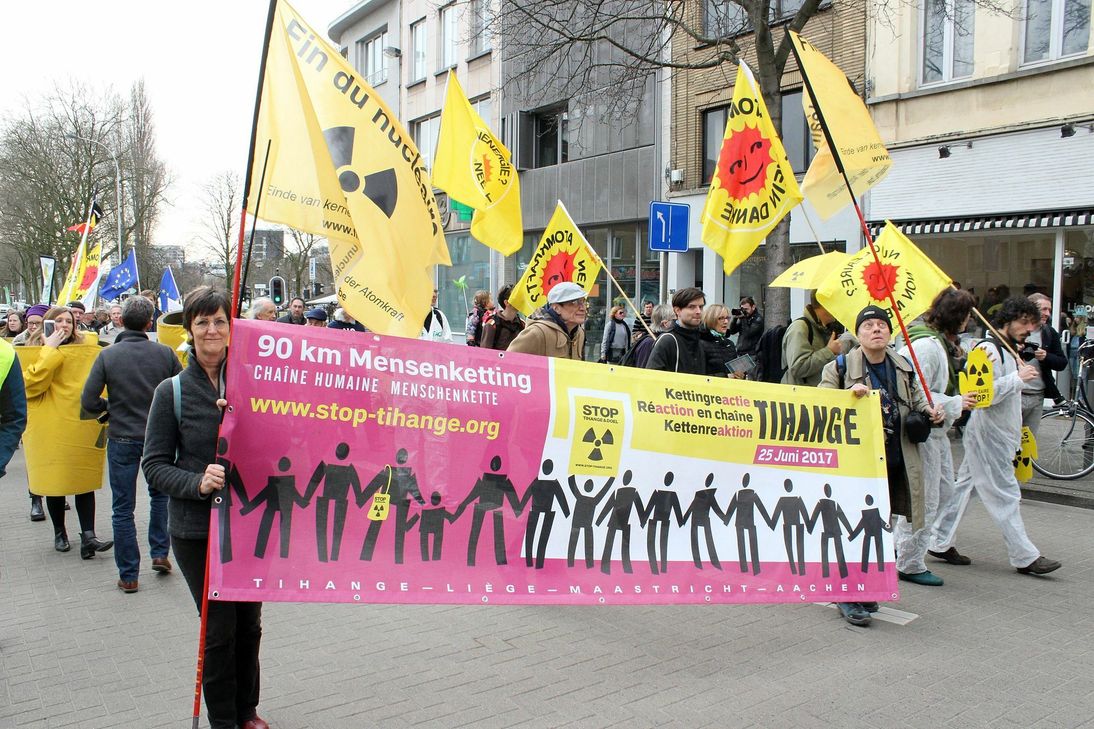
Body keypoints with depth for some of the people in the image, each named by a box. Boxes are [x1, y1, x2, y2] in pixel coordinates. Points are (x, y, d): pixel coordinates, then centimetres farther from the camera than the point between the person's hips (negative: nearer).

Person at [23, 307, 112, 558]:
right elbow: (30, 384, -16)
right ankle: (59, 533, 24)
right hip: (50, 428, -1)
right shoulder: (35, 353, 1)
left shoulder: (88, 348, 7)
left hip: (82, 426, 1)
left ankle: (88, 536, -6)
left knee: (84, 480, -3)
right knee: (54, 481, 7)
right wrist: (49, 349, -16)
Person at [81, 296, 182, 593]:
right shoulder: (164, 353, -8)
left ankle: (128, 576, 13)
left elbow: (88, 401, -11)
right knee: (160, 494, 24)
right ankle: (160, 554, 23)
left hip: (122, 439, -1)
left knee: (123, 508, 8)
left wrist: (110, 407, 9)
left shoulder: (107, 355, -10)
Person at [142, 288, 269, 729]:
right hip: (197, 528, -2)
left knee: (249, 621, 13)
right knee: (219, 626, 3)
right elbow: (154, 465, -3)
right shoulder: (172, 391, -4)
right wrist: (197, 483, -20)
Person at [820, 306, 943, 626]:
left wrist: (930, 412, 5)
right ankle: (848, 597, 7)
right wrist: (850, 392, -24)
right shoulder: (841, 367, -6)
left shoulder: (903, 368, 10)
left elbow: (916, 397, 26)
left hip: (895, 463, 6)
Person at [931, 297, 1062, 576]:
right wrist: (1018, 377, -20)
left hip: (1000, 435, 10)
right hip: (987, 435, -10)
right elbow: (984, 395, -25)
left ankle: (941, 543, 17)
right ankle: (1025, 557, 3)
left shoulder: (1007, 351, 16)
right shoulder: (988, 349, -16)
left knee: (964, 486, 12)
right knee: (1005, 495, -4)